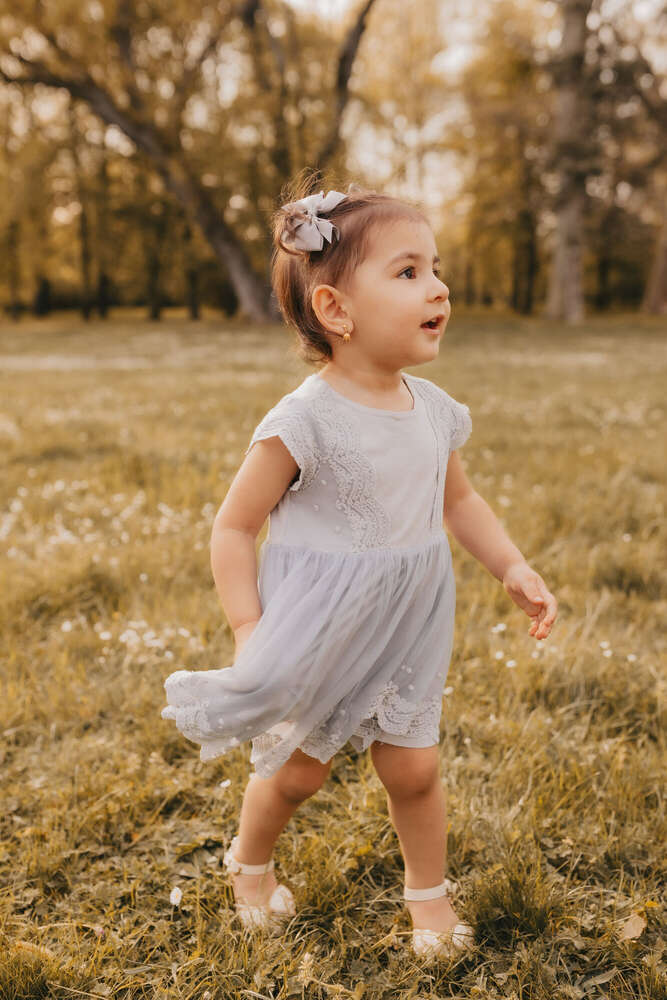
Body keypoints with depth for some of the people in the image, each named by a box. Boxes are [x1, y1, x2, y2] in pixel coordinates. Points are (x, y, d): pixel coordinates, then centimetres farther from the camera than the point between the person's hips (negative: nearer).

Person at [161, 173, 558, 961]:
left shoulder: (433, 409, -3)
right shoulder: (304, 422, -21)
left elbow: (458, 499, 14)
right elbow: (233, 528, -14)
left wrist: (512, 568, 3)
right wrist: (249, 630, -20)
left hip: (406, 629, 5)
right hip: (317, 631, -4)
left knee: (414, 767, 9)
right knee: (297, 769, 12)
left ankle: (428, 889, 36)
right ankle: (250, 864, 43)